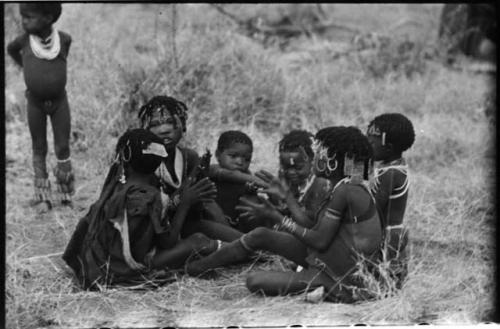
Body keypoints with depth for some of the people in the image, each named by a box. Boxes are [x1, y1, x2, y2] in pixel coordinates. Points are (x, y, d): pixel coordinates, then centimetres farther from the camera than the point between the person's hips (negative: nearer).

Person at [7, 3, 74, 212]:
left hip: (59, 100, 0)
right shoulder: (25, 40, -10)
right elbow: (11, 49, 12)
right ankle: (43, 197, 12)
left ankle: (66, 194, 18)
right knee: (39, 148, 6)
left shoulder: (63, 39, -11)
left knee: (63, 147, 2)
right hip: (35, 102, 0)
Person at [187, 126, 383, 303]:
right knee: (259, 235, 8)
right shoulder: (349, 187, 5)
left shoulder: (345, 192, -25)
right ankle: (191, 268, 21)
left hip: (334, 274, -10)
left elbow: (320, 241, -24)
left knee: (255, 282, -12)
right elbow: (313, 228, 8)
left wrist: (276, 217, -17)